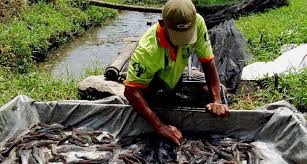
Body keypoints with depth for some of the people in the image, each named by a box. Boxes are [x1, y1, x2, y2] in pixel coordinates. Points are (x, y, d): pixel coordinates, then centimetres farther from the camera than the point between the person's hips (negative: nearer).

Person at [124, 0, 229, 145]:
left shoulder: (198, 22, -31)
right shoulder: (148, 49, -41)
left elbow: (208, 61, -21)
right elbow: (131, 91, -39)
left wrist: (217, 100, -27)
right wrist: (160, 127, -43)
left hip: (175, 77, 4)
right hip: (151, 83, -4)